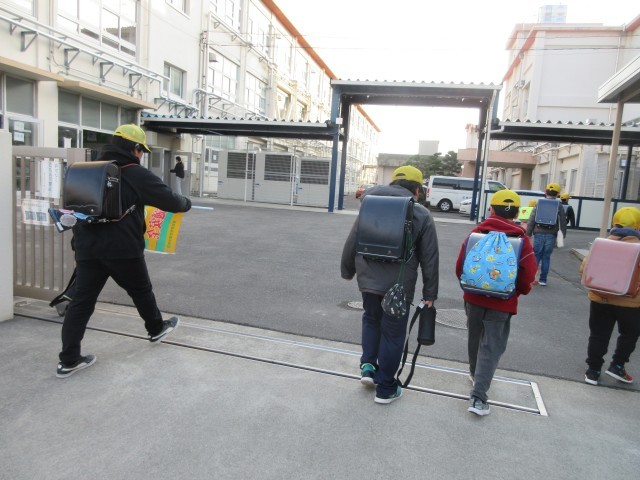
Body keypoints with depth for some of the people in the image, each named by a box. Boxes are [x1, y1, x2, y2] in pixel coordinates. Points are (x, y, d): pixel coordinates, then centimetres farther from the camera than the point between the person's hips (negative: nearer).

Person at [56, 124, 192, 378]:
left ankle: (69, 360, 10)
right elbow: (171, 201, -6)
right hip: (123, 249, -5)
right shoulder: (137, 174, -8)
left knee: (81, 302, 7)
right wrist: (186, 203, 18)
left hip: (88, 249, 6)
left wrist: (78, 247, 22)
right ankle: (156, 329, 38)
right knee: (141, 291, 17)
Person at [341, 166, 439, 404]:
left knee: (371, 319, 28)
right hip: (399, 284, -3)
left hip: (368, 278, 3)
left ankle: (368, 365, 20)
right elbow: (429, 258, -2)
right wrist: (430, 292, 5)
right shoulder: (421, 215, -3)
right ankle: (386, 388, 21)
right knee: (393, 333, 10)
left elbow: (351, 242, 10)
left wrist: (347, 271, 23)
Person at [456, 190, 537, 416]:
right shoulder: (521, 240, -10)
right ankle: (478, 397, -5)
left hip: (473, 298, 3)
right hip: (501, 303, -3)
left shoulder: (476, 233, -4)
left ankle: (475, 373, 46)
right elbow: (527, 276, -11)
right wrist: (520, 290, 11)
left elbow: (460, 267, -2)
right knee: (491, 347, 2)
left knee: (475, 339, 23)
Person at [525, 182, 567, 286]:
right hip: (551, 235, 0)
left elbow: (531, 220, 1)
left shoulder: (539, 204, 4)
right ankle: (543, 280, 9)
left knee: (536, 256, 5)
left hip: (539, 234, 0)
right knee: (546, 257, 6)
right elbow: (563, 222, 4)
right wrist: (562, 235, 12)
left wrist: (528, 234, 5)